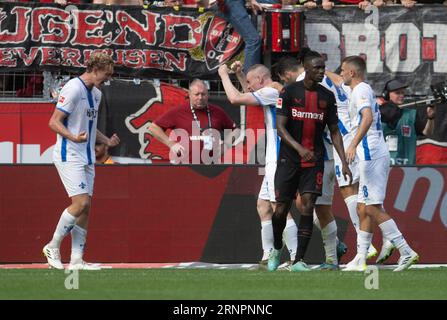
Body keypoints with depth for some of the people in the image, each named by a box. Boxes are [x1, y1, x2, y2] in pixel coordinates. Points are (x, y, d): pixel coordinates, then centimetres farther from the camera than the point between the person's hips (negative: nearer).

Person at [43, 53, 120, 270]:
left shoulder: (96, 94, 16)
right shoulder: (73, 89, -12)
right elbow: (54, 122, -16)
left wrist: (107, 141, 12)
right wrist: (74, 137, -32)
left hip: (86, 158, 9)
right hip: (69, 156, -9)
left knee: (85, 207, 4)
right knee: (80, 203, -16)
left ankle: (76, 260, 5)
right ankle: (53, 247, -2)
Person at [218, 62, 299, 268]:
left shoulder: (272, 92, -12)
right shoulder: (278, 92, 19)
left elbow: (235, 98, -14)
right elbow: (252, 96, 39)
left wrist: (224, 75, 1)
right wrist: (239, 75, 30)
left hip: (280, 160, -10)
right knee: (263, 205, 15)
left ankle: (296, 258, -15)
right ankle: (268, 257, 17)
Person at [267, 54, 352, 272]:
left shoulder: (327, 97, 5)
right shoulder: (289, 92, -5)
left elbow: (334, 131, 10)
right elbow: (280, 127, -12)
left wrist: (344, 162, 2)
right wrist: (299, 148, -27)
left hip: (314, 160, 2)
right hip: (289, 159, -2)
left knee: (308, 206, -12)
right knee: (282, 208, 3)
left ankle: (298, 260, -10)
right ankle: (277, 249, 31)